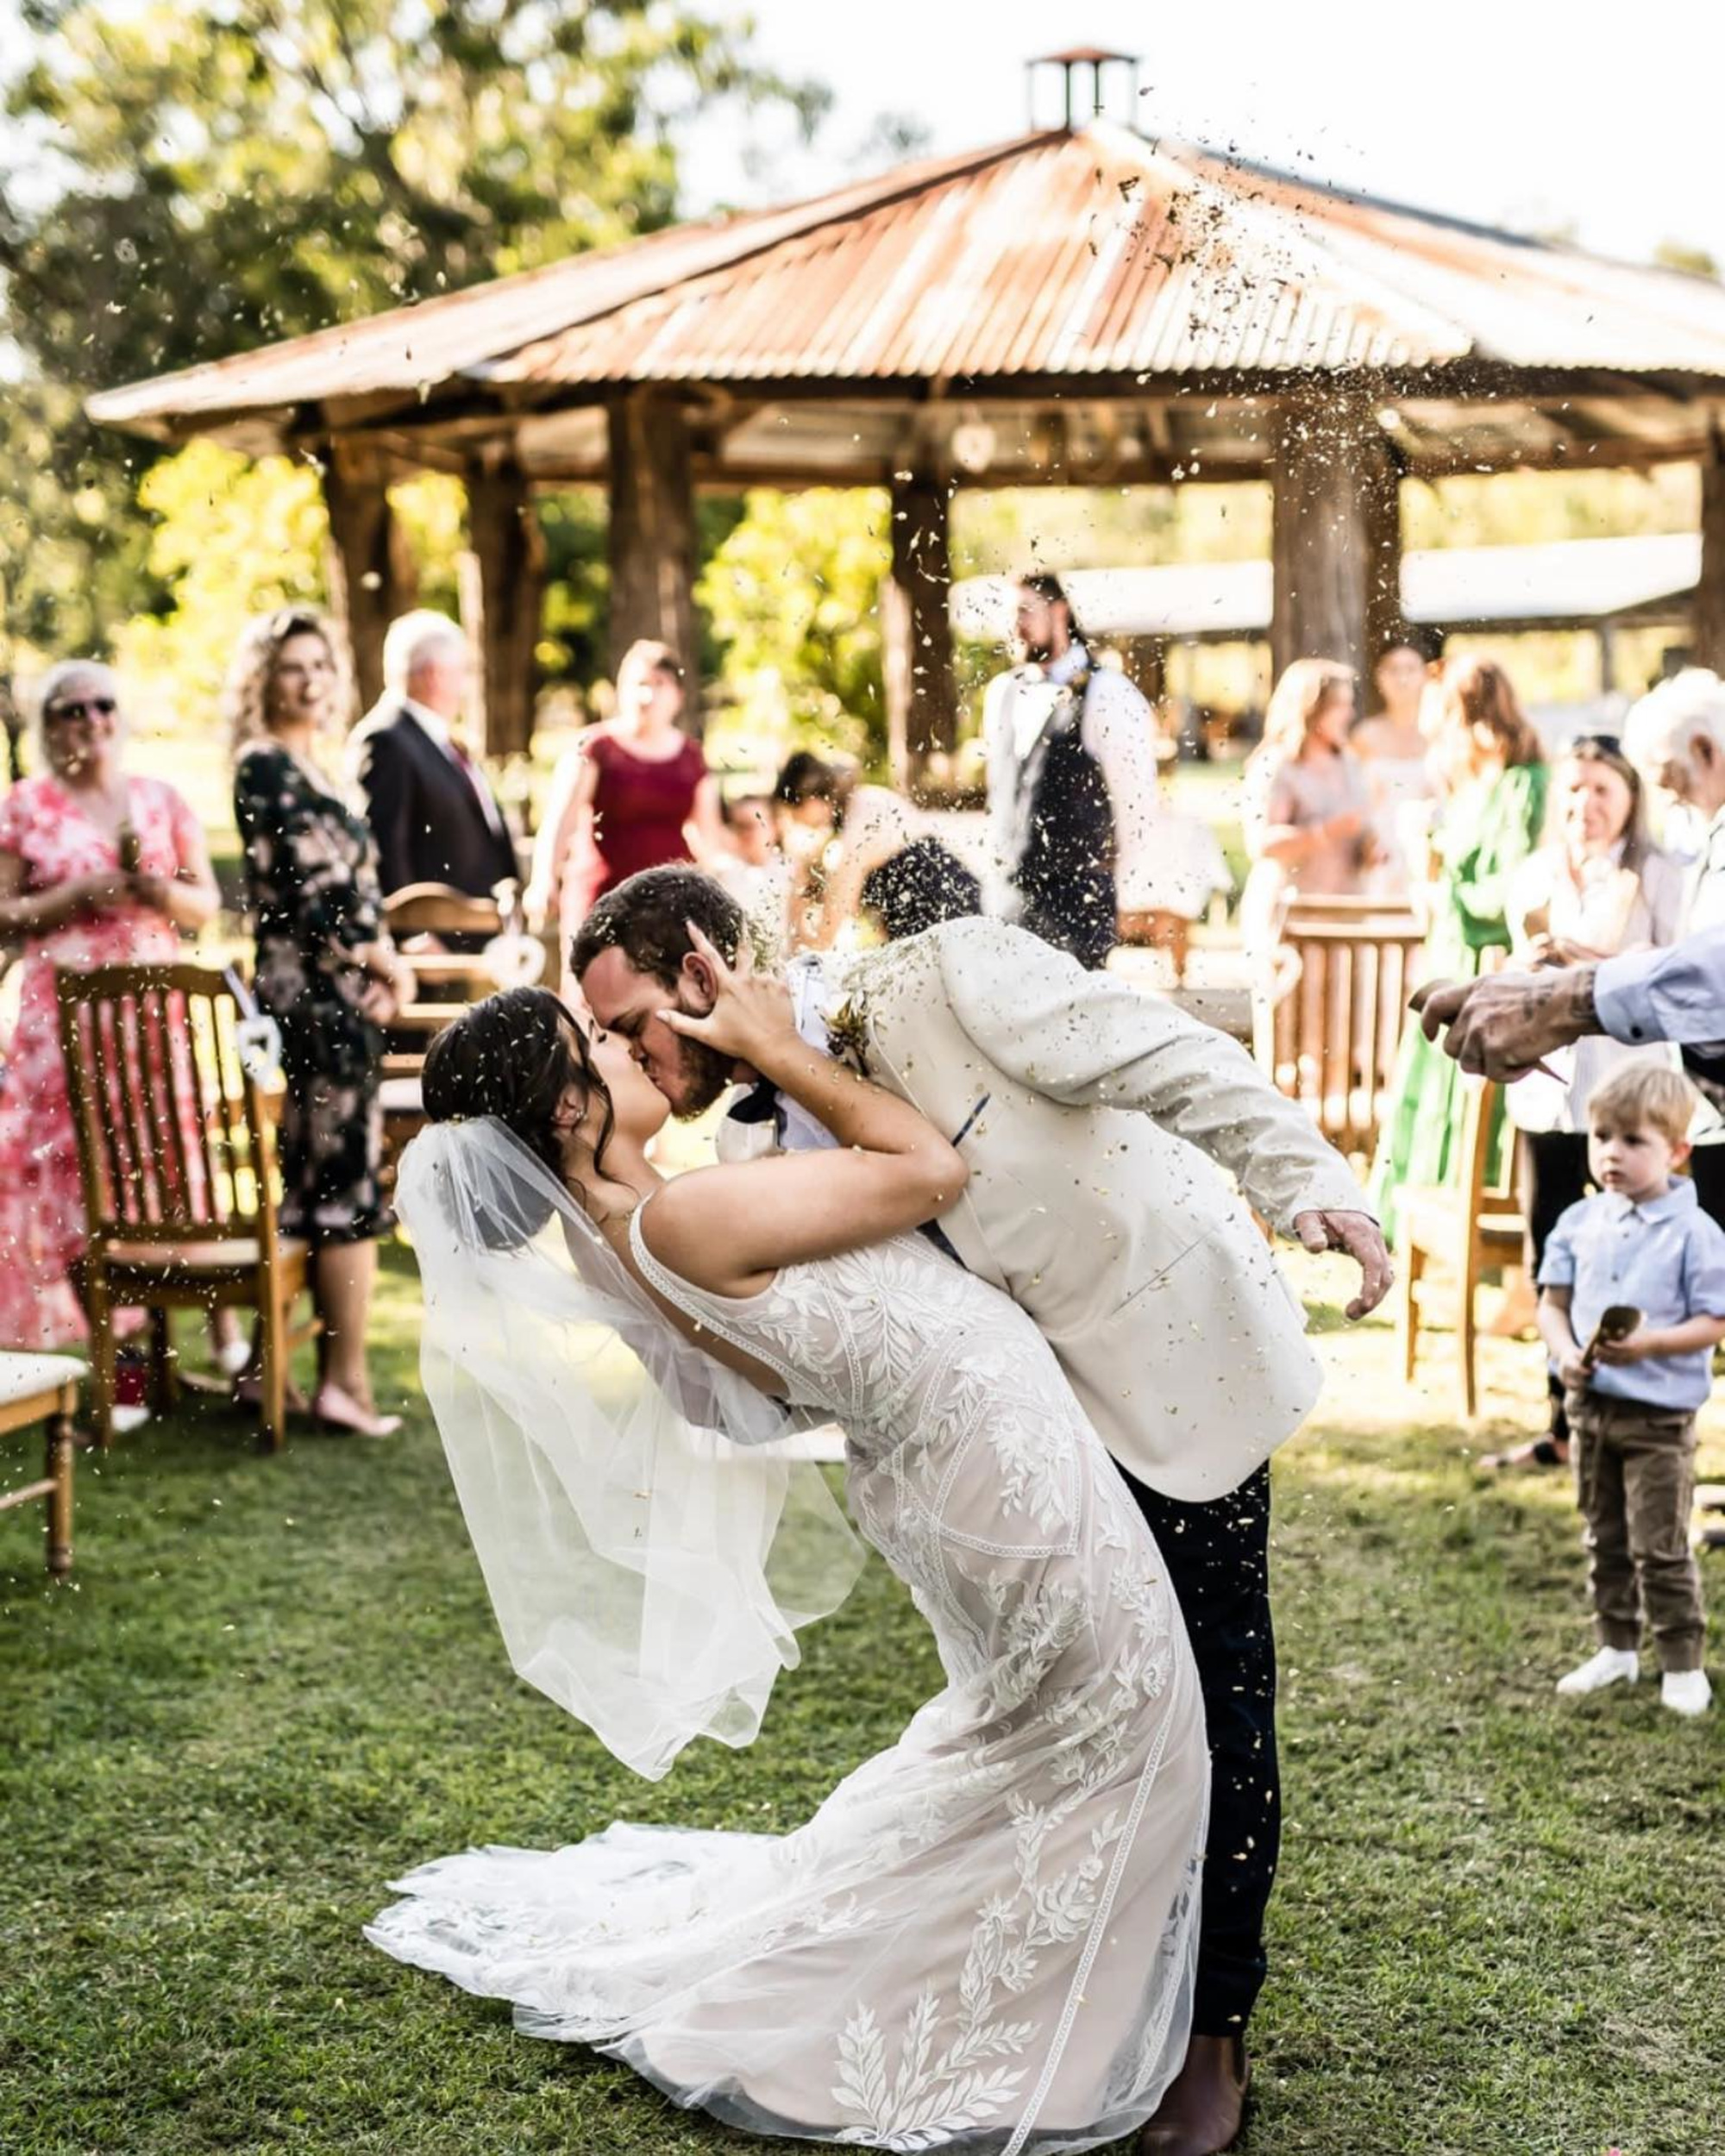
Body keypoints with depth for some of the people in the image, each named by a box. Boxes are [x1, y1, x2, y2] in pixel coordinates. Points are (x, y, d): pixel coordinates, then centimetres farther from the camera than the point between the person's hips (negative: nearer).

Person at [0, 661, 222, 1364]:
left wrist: (150, 884, -8)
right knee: (80, 1173, -4)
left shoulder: (162, 800, 11)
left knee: (182, 1162, -3)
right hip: (65, 1019, -1)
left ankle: (225, 1333, 3)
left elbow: (205, 908, 11)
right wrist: (77, 894, -12)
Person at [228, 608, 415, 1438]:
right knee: (344, 1187, -7)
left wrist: (377, 964, 2)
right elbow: (316, 890, -16)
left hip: (331, 995, 9)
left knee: (324, 1184, 10)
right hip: (317, 997, -9)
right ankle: (346, 1382, -5)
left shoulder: (300, 767, 17)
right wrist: (385, 965, -4)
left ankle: (338, 1374, 14)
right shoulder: (268, 768, -11)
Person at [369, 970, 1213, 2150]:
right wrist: (776, 1046, -14)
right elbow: (933, 1170, -19)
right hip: (1019, 1478, -9)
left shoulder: (612, 1242, -2)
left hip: (948, 1469, 9)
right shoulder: (684, 1221, -29)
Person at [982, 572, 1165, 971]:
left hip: (1079, 895, -6)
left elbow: (1137, 804, -9)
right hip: (1012, 890, 7)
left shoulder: (1105, 696, -9)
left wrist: (1132, 898, -10)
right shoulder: (1001, 692, 13)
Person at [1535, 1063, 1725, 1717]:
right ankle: (1617, 1648, 31)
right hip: (1590, 1403, 5)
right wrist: (1565, 1351, -13)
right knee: (1605, 1539, 17)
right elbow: (1552, 1301, 6)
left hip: (1659, 1415, -5)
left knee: (1660, 1547, -1)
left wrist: (1648, 1344, -26)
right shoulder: (1579, 1222, 2)